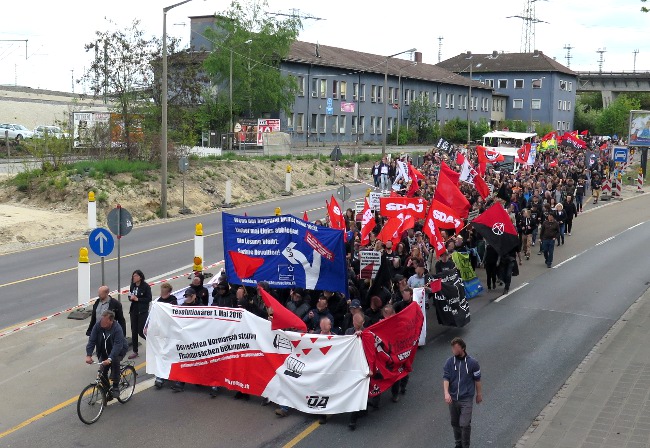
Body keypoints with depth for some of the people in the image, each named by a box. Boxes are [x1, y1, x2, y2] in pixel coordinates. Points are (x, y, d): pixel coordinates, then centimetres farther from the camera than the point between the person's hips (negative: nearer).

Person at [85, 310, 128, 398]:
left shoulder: (117, 329, -31)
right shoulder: (98, 326, -19)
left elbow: (118, 346, -38)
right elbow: (92, 340, -19)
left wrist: (110, 359, -50)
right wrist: (88, 355, -32)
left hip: (118, 350, -5)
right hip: (104, 351, 5)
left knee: (115, 361, -33)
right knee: (102, 371, -6)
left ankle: (115, 387, -20)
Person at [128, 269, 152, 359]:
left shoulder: (146, 286, -10)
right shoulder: (133, 286, 7)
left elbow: (149, 299, -11)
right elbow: (130, 297, 17)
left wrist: (137, 299, -17)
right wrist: (131, 298, -6)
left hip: (143, 311, -6)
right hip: (134, 311, 6)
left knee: (141, 331, -7)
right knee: (134, 331, 7)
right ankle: (135, 351, 15)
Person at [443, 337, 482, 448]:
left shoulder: (472, 363, -8)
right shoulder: (449, 362, -4)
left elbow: (477, 379, 3)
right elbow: (445, 378, -9)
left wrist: (479, 394, 11)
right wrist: (446, 393, -23)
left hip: (466, 399, -3)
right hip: (452, 398, 3)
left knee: (465, 424, -9)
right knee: (455, 423, 15)